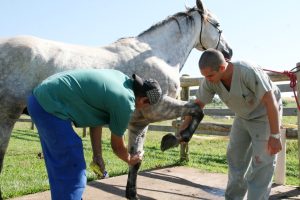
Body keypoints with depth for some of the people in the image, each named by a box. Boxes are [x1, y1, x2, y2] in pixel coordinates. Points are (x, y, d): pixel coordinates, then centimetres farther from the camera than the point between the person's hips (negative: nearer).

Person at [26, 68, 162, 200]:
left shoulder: (122, 78, 9)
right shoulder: (125, 103, -15)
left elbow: (96, 121, 14)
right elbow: (117, 146, 1)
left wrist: (97, 155, 17)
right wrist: (130, 160, 22)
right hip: (50, 105, -10)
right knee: (72, 167, -1)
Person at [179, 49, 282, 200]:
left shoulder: (249, 72, -37)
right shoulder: (210, 81, -21)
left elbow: (271, 102, -30)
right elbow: (198, 104, -8)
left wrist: (274, 136, -27)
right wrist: (184, 127, -20)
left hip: (266, 114, -6)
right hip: (243, 116, 6)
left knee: (262, 163, -7)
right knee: (235, 157, 11)